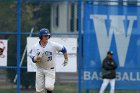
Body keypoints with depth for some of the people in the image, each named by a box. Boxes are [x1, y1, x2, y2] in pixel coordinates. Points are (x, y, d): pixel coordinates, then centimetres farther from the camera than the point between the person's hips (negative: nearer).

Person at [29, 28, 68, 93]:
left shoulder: (53, 45, -10)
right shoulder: (36, 47, -5)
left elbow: (63, 49, 4)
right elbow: (34, 60, -8)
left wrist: (66, 59, 12)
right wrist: (38, 57, -28)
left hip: (50, 70, -2)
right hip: (40, 70, 2)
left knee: (49, 87, -18)